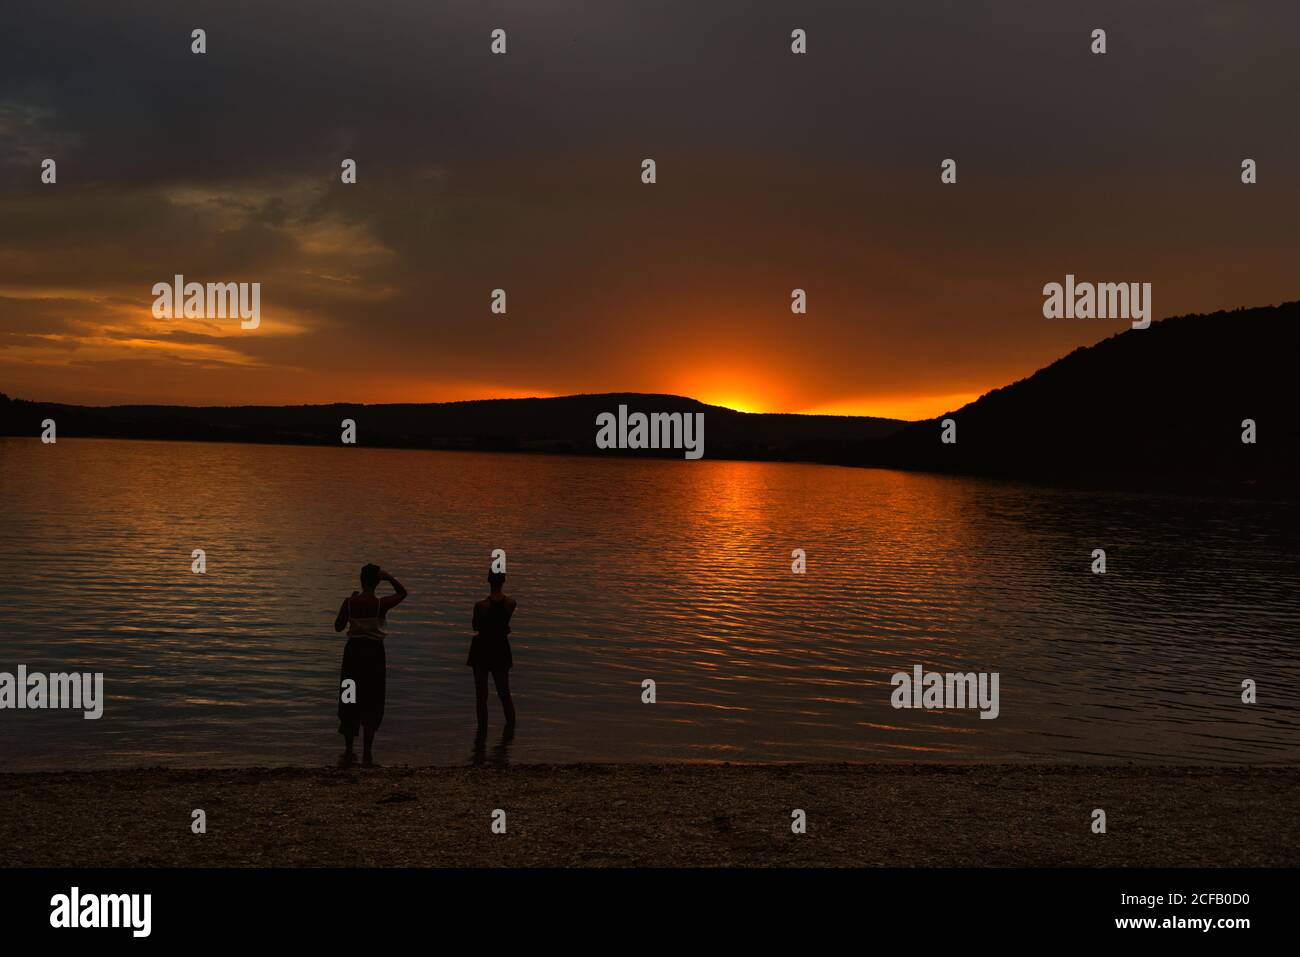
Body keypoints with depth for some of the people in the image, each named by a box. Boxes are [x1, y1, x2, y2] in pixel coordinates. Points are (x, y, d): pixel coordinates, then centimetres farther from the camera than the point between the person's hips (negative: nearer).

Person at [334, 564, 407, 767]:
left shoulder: (349, 603, -5)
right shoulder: (381, 603, -10)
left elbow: (338, 627, 9)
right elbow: (402, 593, 9)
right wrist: (389, 577, -1)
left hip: (353, 651, 2)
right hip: (374, 652, -2)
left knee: (350, 703, 13)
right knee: (371, 704, 6)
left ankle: (349, 752, 18)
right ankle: (367, 754, 6)